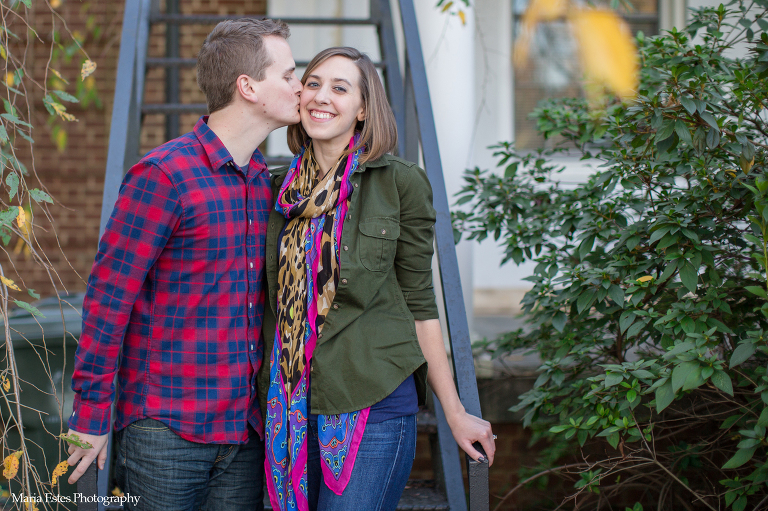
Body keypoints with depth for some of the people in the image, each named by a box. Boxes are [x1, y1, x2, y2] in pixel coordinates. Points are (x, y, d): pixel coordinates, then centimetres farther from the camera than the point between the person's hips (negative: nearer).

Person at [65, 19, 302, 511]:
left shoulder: (267, 182, 12)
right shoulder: (163, 175, -11)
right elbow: (108, 297, -10)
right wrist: (91, 414, -10)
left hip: (246, 430, 7)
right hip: (168, 429, -6)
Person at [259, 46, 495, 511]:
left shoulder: (401, 184, -2)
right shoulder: (280, 186, 9)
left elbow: (420, 303, 2)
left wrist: (456, 413, 3)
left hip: (374, 405, -4)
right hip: (291, 405, 4)